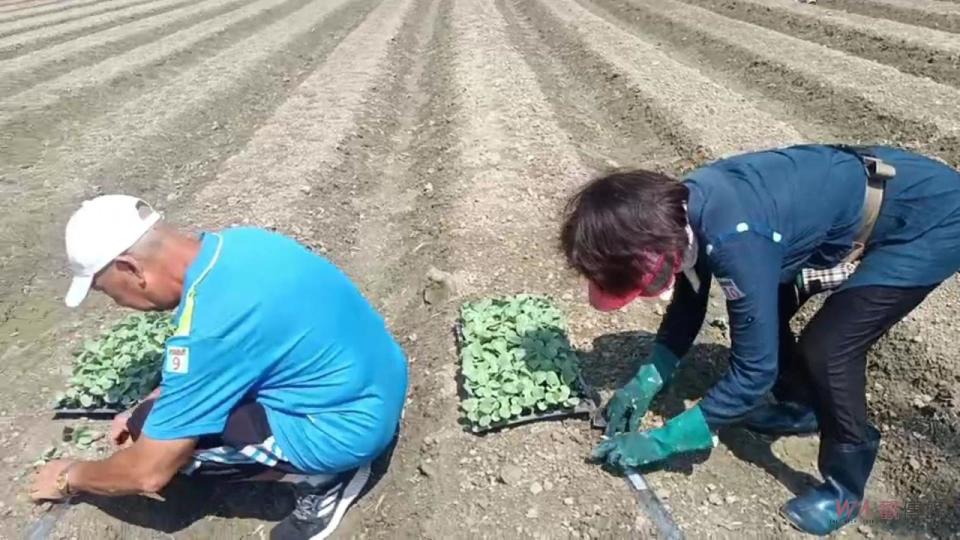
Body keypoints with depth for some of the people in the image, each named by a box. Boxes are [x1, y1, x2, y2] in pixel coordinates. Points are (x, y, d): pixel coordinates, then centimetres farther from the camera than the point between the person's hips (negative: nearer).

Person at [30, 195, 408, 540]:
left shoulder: (205, 328, -26)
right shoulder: (236, 242, -1)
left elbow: (149, 473, -12)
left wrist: (69, 478, 8)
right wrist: (145, 411, 22)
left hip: (348, 427, -8)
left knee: (164, 434, -7)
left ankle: (322, 479, 3)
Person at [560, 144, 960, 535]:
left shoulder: (735, 240, -37)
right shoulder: (682, 207, -12)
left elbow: (755, 370, -28)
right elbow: (689, 298, 5)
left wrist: (660, 443, -20)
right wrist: (647, 380, -2)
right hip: (870, 190, 8)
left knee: (826, 348, -16)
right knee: (762, 310, 7)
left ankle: (845, 486, 9)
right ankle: (798, 406, 32)